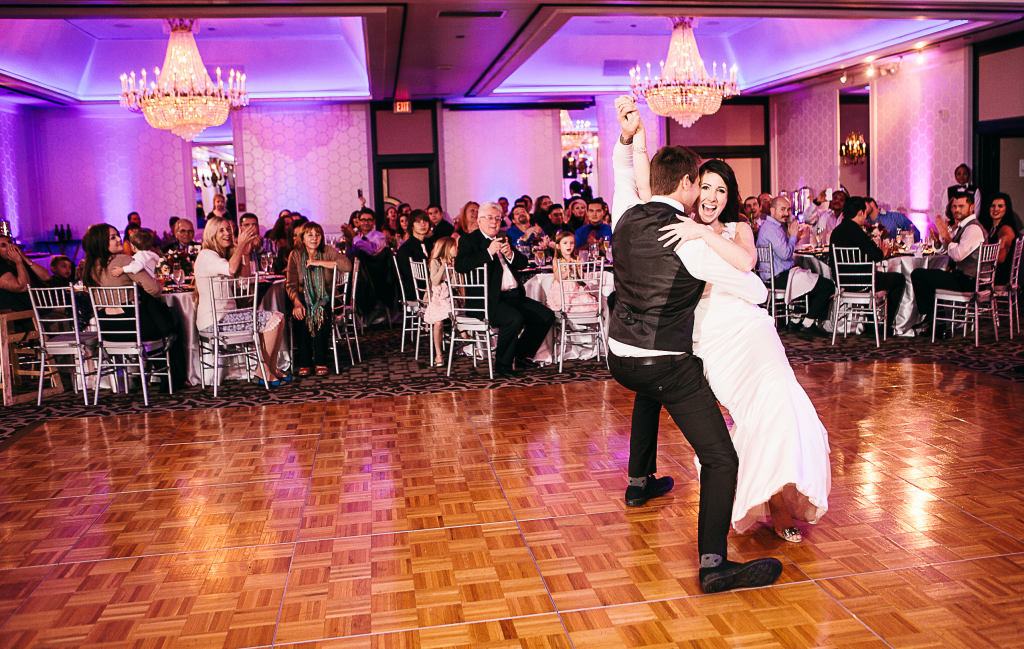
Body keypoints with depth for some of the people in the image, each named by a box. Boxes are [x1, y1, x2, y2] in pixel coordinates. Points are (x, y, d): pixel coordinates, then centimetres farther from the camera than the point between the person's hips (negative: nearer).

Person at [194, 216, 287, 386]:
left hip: (227, 315, 9)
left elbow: (244, 279, 15)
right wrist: (241, 245, -17)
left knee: (278, 317, 0)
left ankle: (271, 369, 4)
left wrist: (245, 253, 5)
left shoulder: (226, 254, 20)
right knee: (272, 319, -18)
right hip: (213, 321, -9)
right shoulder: (206, 255, -9)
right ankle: (262, 371, -9)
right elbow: (230, 269, -27)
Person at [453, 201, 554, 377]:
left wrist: (510, 254, -6)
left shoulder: (504, 240, 21)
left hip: (515, 296, 8)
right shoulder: (469, 240, 2)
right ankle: (502, 362, -9)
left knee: (547, 316, -2)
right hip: (489, 300, -8)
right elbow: (459, 265, -16)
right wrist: (489, 252, -18)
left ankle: (521, 354, 14)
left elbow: (523, 263, 17)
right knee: (514, 319, -32)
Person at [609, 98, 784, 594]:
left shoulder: (626, 218, 4)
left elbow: (623, 173, 28)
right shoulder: (689, 242, -15)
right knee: (721, 459, -6)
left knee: (648, 393, 42)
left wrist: (628, 136, 12)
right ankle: (714, 563, -17)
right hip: (668, 364, -8)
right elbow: (756, 291, -9)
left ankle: (639, 482, 51)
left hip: (620, 358, 8)